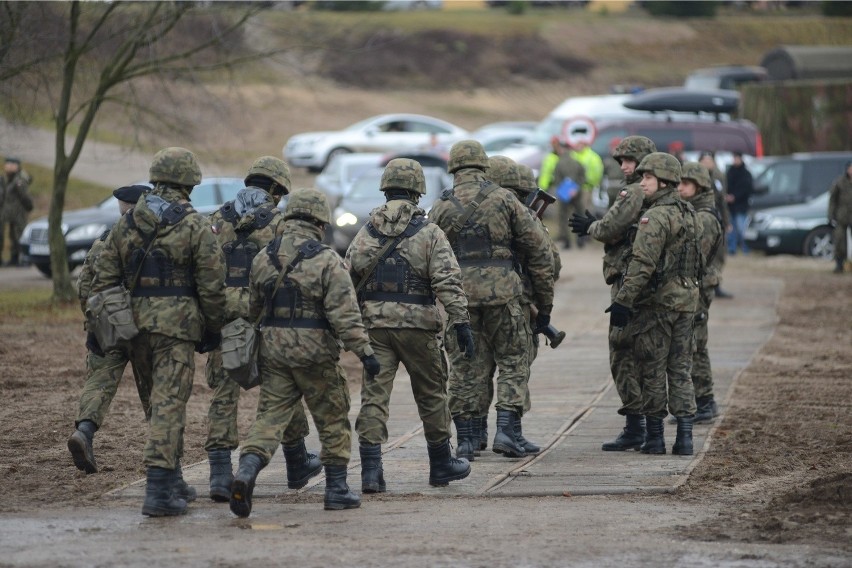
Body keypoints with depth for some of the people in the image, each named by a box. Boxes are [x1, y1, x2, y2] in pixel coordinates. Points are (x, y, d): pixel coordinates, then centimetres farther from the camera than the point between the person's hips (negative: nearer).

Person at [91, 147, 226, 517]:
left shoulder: (126, 224, 9)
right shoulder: (194, 226, -5)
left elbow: (103, 278, 8)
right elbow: (211, 285, -6)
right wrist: (213, 330, 5)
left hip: (135, 326, 5)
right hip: (177, 325, -5)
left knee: (157, 399, 21)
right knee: (169, 403, -7)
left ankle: (170, 476, 25)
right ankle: (159, 491, -15)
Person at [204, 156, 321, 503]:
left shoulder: (218, 221, 8)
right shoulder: (278, 222, -1)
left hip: (223, 315, 2)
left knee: (223, 395, 2)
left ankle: (220, 471, -11)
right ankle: (297, 465, 30)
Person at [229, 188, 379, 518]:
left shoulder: (263, 258, 7)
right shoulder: (327, 261, -10)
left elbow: (251, 308, 17)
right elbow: (344, 314, -16)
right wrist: (364, 352, -15)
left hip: (273, 351, 4)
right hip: (315, 354, -4)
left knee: (269, 417, 3)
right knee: (333, 420, 11)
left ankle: (247, 470, -20)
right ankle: (336, 489, 16)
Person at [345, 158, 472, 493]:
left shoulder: (366, 233, 6)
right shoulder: (430, 233, -4)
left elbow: (347, 280, 8)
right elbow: (448, 282, -12)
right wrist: (461, 323, -14)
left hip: (375, 325, 2)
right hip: (417, 325, -2)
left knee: (374, 396, -1)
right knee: (431, 395, 13)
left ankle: (370, 470, -11)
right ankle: (441, 465, 24)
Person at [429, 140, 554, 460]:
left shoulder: (441, 208, 7)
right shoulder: (503, 200, 3)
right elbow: (538, 252, 4)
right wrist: (544, 302, 10)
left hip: (459, 297, 2)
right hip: (502, 294, -2)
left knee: (464, 369, 9)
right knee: (513, 363, 10)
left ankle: (465, 439, 9)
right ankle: (505, 430, -2)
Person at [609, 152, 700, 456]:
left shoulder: (656, 216, -15)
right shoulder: (688, 214, 12)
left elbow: (643, 263, -22)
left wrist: (623, 301, -21)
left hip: (656, 302, -8)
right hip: (686, 299, 8)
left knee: (652, 370, 2)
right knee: (680, 369, 10)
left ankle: (654, 436, 6)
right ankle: (684, 436, 5)